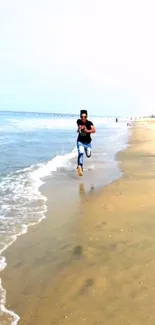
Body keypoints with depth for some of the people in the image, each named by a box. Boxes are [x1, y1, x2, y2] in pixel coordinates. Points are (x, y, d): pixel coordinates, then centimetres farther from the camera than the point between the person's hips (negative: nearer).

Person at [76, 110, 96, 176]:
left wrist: (87, 131, -52)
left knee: (88, 155, 16)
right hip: (80, 141, 0)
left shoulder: (89, 123, -21)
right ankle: (80, 167, -32)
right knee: (80, 153, -25)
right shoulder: (78, 121, -10)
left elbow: (94, 130, -39)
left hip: (87, 142, 0)